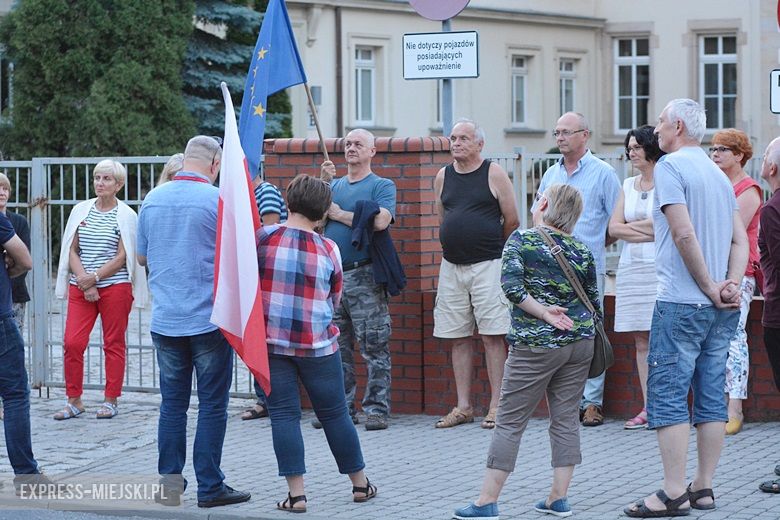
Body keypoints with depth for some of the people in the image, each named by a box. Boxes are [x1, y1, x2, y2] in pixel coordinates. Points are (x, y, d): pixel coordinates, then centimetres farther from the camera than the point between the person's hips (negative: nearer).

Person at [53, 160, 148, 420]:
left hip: (115, 286, -3)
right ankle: (74, 401, 5)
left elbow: (123, 257, -5)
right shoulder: (81, 210, 9)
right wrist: (84, 281, -7)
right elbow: (71, 250, 7)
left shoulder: (126, 215, -1)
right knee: (72, 342, -5)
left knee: (114, 344, 3)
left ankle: (111, 401, 12)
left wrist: (94, 278, -12)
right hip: (80, 288, 3)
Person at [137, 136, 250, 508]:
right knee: (212, 405, 2)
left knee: (172, 403, 10)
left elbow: (142, 257, 16)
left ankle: (168, 484, 12)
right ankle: (209, 487, 3)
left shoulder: (152, 200, 5)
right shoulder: (219, 200, -11)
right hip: (210, 319, -5)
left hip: (166, 320, 5)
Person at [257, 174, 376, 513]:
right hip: (316, 343, 0)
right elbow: (334, 300, 10)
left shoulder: (262, 238, -6)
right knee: (334, 413, 11)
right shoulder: (328, 249, -2)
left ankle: (296, 494, -2)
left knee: (284, 414, 3)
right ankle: (360, 484, 23)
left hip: (270, 341, 0)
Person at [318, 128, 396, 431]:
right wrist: (323, 182, -4)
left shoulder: (382, 186, 2)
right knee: (336, 348, 8)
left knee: (374, 347, -5)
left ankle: (377, 408, -2)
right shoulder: (334, 185, 19)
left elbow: (380, 221, -15)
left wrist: (339, 214, -5)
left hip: (364, 275, -5)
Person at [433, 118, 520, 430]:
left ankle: (496, 406, -1)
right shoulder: (443, 177, 10)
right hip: (451, 266, 5)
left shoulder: (494, 174, -3)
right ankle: (463, 407, 11)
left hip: (487, 265, -5)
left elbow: (512, 221, 1)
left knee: (492, 336, -4)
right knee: (458, 337, 6)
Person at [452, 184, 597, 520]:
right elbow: (594, 302, 9)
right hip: (580, 343, 4)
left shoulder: (521, 239, -6)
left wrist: (545, 313, -12)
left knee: (509, 422, 1)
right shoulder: (583, 252, 4)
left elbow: (511, 285, -18)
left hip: (535, 345, -4)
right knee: (565, 419, 11)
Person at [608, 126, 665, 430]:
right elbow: (614, 228, 9)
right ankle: (648, 408, 8)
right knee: (641, 341, 5)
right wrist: (649, 232, -5)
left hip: (659, 267, -6)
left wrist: (630, 226, -2)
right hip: (631, 267, 6)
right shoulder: (628, 185, 17)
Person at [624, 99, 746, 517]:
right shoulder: (719, 175, 17)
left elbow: (684, 234, -17)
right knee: (711, 397, 9)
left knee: (668, 394, -5)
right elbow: (741, 241, 12)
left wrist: (710, 288, -10)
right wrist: (730, 285, -1)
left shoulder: (671, 166, -8)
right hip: (722, 310, 8)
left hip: (681, 302, -8)